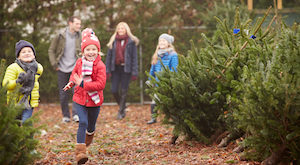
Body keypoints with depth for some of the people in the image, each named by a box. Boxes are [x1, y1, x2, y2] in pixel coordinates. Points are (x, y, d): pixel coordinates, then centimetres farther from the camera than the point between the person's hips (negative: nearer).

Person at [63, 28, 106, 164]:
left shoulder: (100, 66, -15)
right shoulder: (79, 62, 0)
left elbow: (101, 84, -23)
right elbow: (74, 73, 22)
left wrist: (83, 84, -29)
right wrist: (71, 83, 1)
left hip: (94, 101, -1)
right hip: (80, 99, 1)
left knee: (91, 126, 15)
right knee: (83, 123, -16)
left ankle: (89, 135, 53)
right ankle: (80, 151, -18)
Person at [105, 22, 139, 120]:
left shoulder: (131, 42, -1)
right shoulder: (113, 41, 7)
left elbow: (134, 57, -2)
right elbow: (109, 56, 7)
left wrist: (134, 72, -7)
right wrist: (107, 70, 1)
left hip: (126, 68, -3)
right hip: (115, 68, 3)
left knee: (124, 91, -1)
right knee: (114, 90, 0)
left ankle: (121, 112, 9)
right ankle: (122, 106, 25)